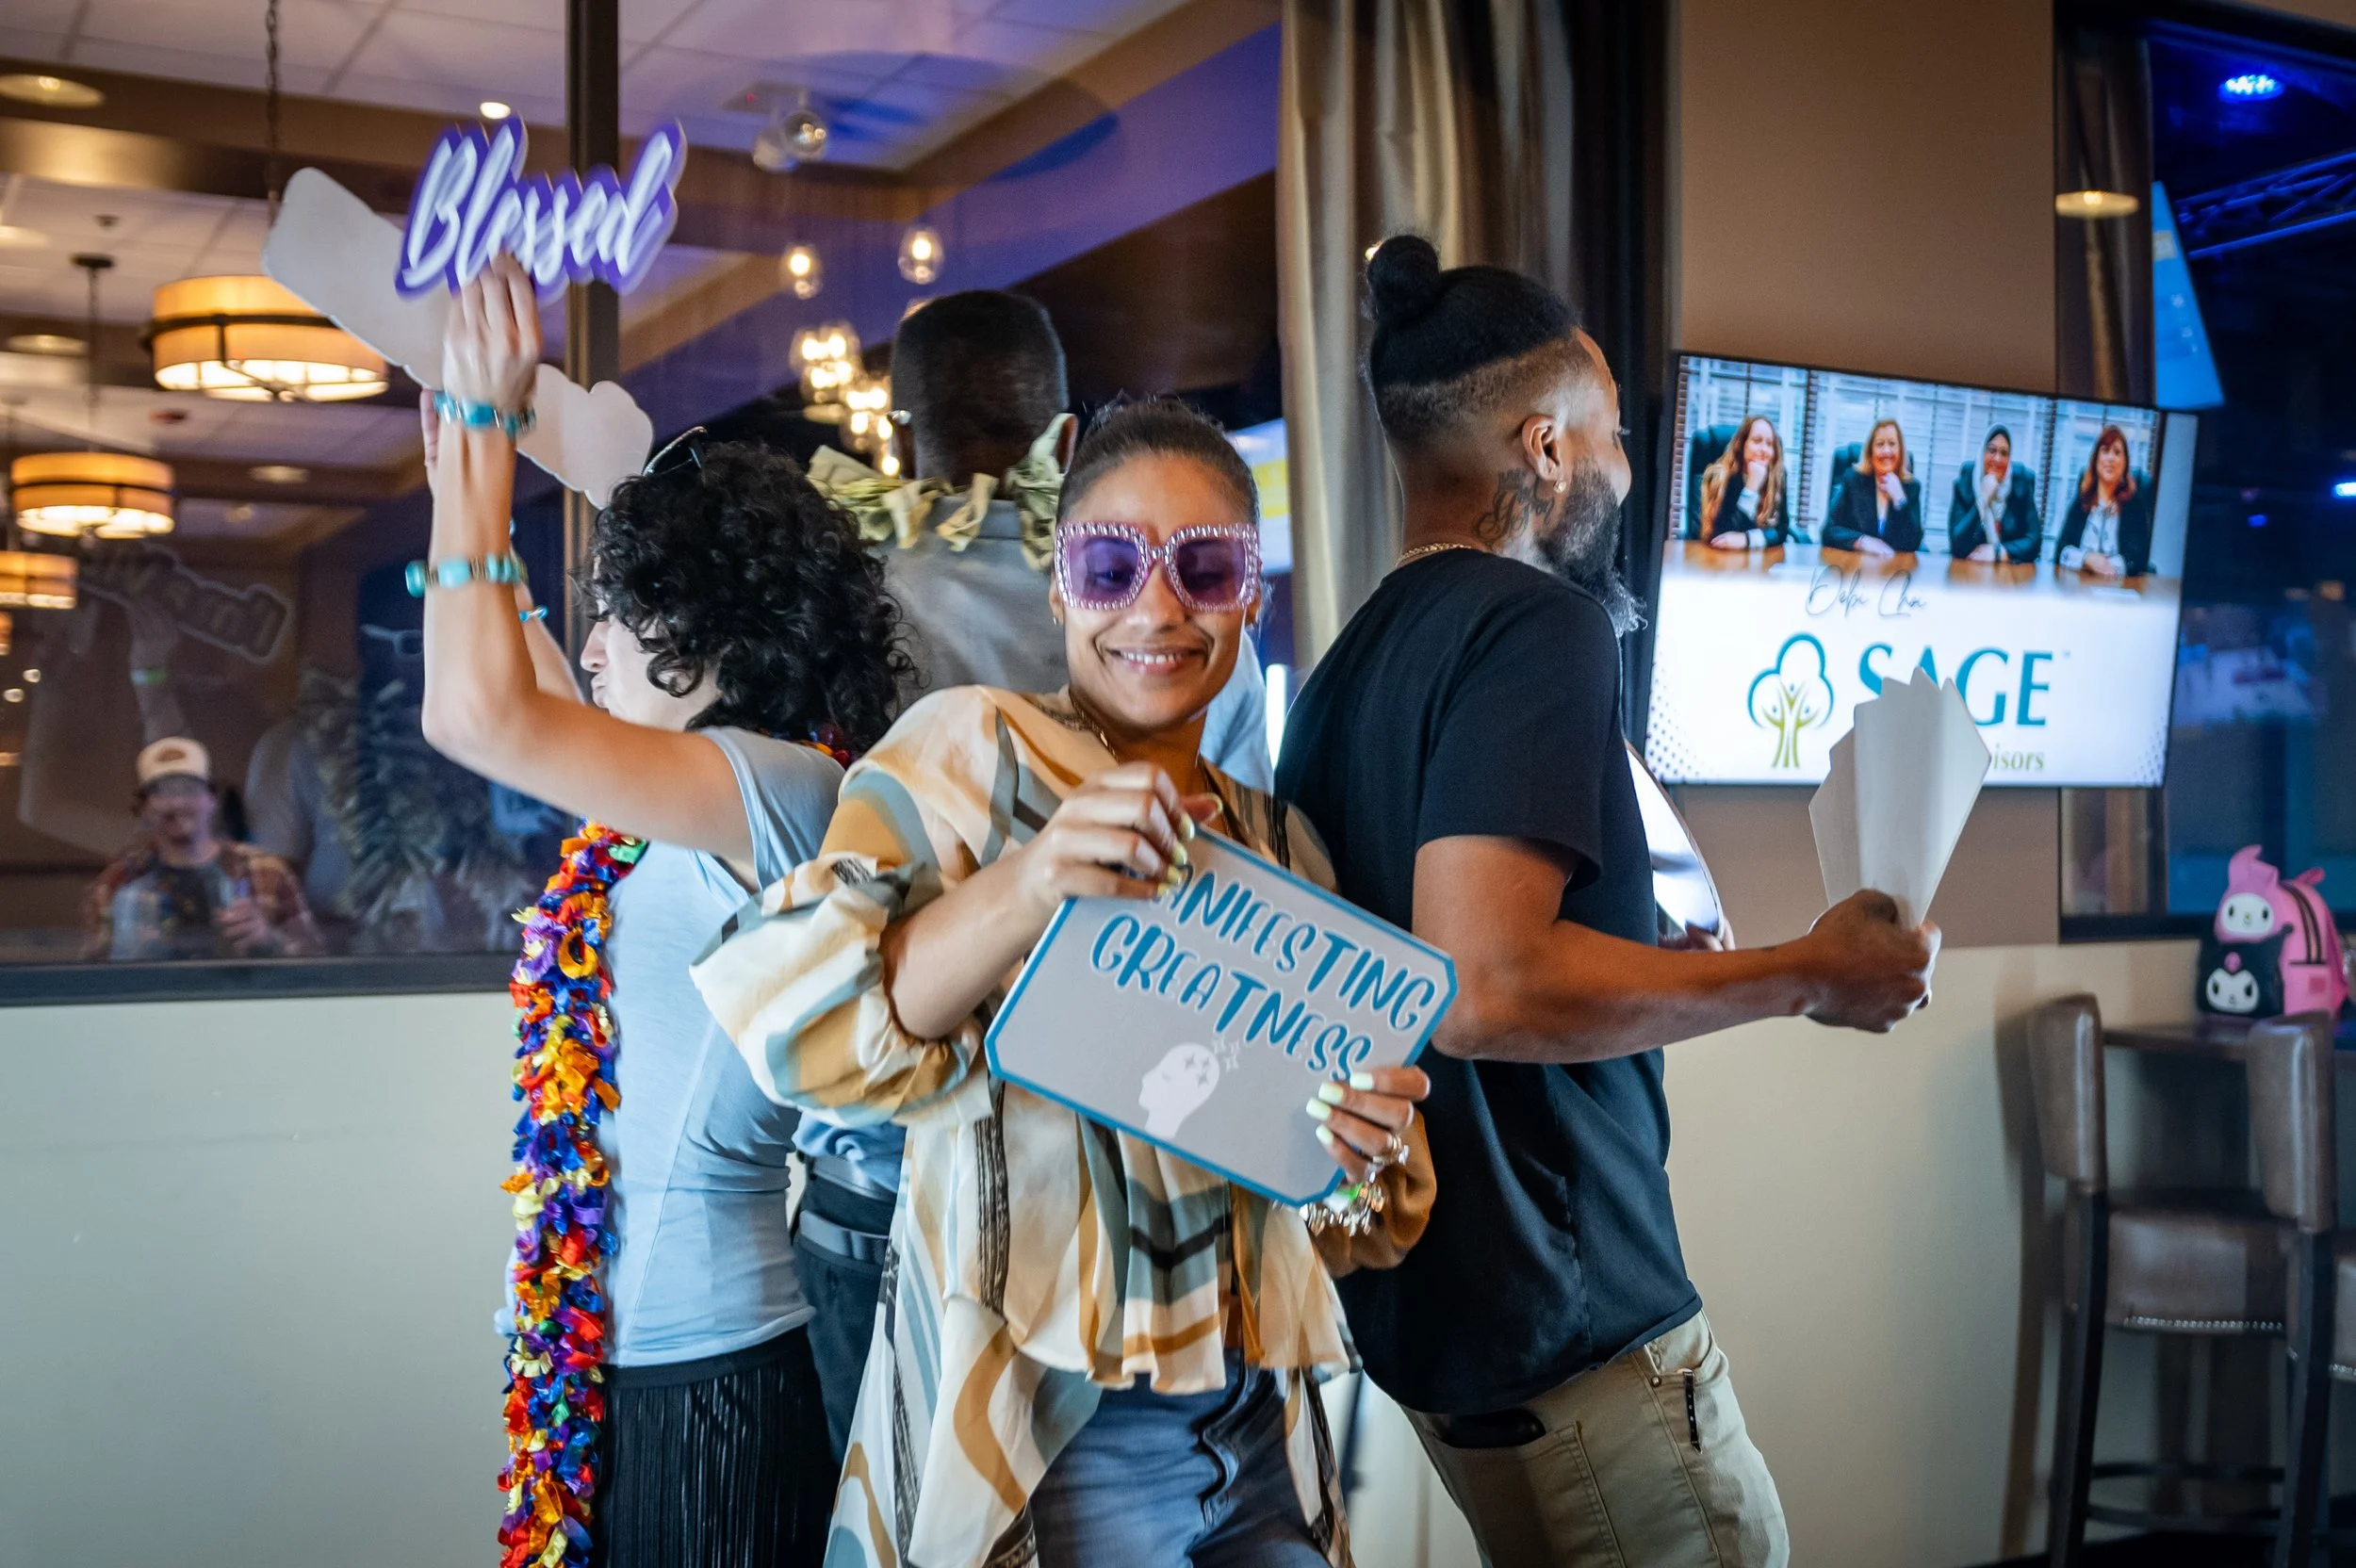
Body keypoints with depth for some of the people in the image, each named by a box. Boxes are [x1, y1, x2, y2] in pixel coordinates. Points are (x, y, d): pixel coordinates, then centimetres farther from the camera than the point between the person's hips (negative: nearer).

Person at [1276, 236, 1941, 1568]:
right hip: (1566, 1318, -9)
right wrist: (1811, 977, -18)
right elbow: (1486, 986, -29)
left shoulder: (1355, 656, 11)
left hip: (1418, 1299, 9)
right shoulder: (1539, 622, -17)